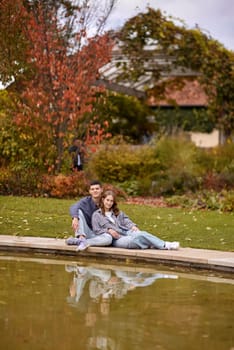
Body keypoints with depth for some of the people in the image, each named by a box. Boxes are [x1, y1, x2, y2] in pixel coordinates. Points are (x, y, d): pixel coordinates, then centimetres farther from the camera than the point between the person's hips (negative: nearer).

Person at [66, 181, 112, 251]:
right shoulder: (86, 201, -3)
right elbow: (73, 207, -23)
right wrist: (75, 218, -45)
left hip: (98, 234, 0)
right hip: (85, 232, 0)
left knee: (109, 238, -33)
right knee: (79, 211, -20)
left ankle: (77, 241, -41)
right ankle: (81, 238, -38)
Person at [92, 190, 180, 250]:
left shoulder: (117, 212, 25)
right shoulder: (96, 215, 10)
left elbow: (126, 221, 15)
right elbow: (96, 231, 3)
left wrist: (133, 226, -6)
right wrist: (108, 230, -13)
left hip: (126, 233, 6)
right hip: (116, 239, -6)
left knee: (141, 233, -28)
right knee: (134, 239, -33)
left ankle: (165, 245, -41)